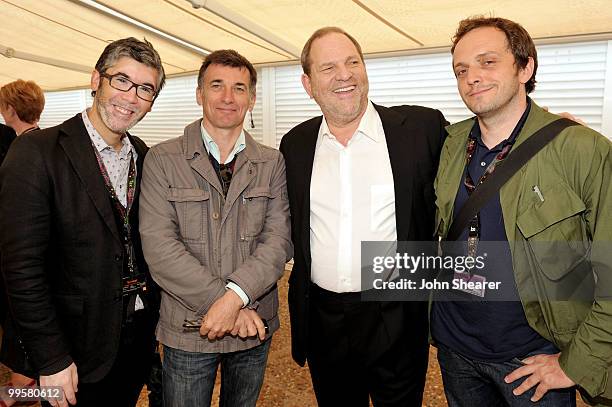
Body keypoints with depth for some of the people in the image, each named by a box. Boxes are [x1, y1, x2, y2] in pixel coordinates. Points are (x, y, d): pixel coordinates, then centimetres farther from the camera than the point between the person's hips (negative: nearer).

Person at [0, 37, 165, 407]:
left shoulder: (144, 156, 2)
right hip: (80, 347, -5)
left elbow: (149, 241, 7)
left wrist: (155, 314, 2)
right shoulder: (37, 152, -16)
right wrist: (51, 361, -15)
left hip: (141, 333, 5)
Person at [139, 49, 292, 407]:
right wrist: (221, 303, -18)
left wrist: (235, 296, -22)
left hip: (254, 326, 2)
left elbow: (278, 238, -8)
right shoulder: (162, 160, -5)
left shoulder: (272, 163, 1)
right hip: (187, 329, -2)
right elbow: (159, 246, -13)